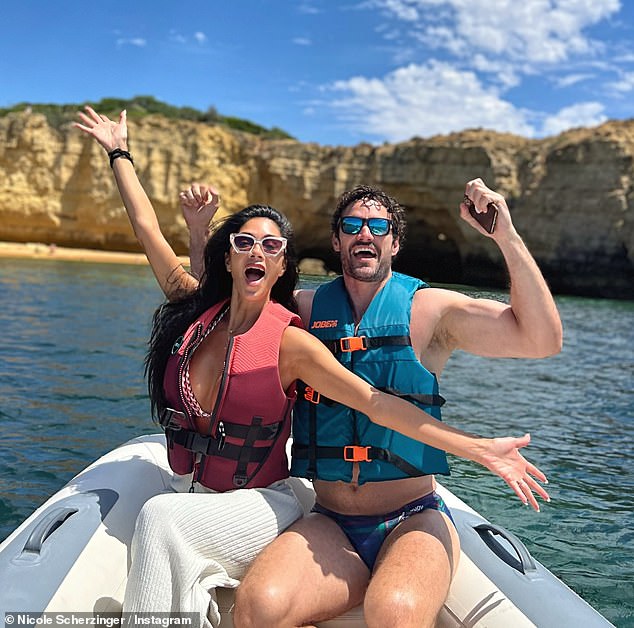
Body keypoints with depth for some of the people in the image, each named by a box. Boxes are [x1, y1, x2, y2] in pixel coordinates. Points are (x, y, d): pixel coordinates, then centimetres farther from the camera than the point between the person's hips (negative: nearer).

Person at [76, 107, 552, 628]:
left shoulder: (289, 342, -11)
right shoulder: (195, 310, 1)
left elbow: (375, 402, -17)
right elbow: (146, 228, 9)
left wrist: (480, 449, -24)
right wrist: (119, 152, 18)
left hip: (259, 507, -4)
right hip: (189, 497, 4)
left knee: (159, 517, -29)